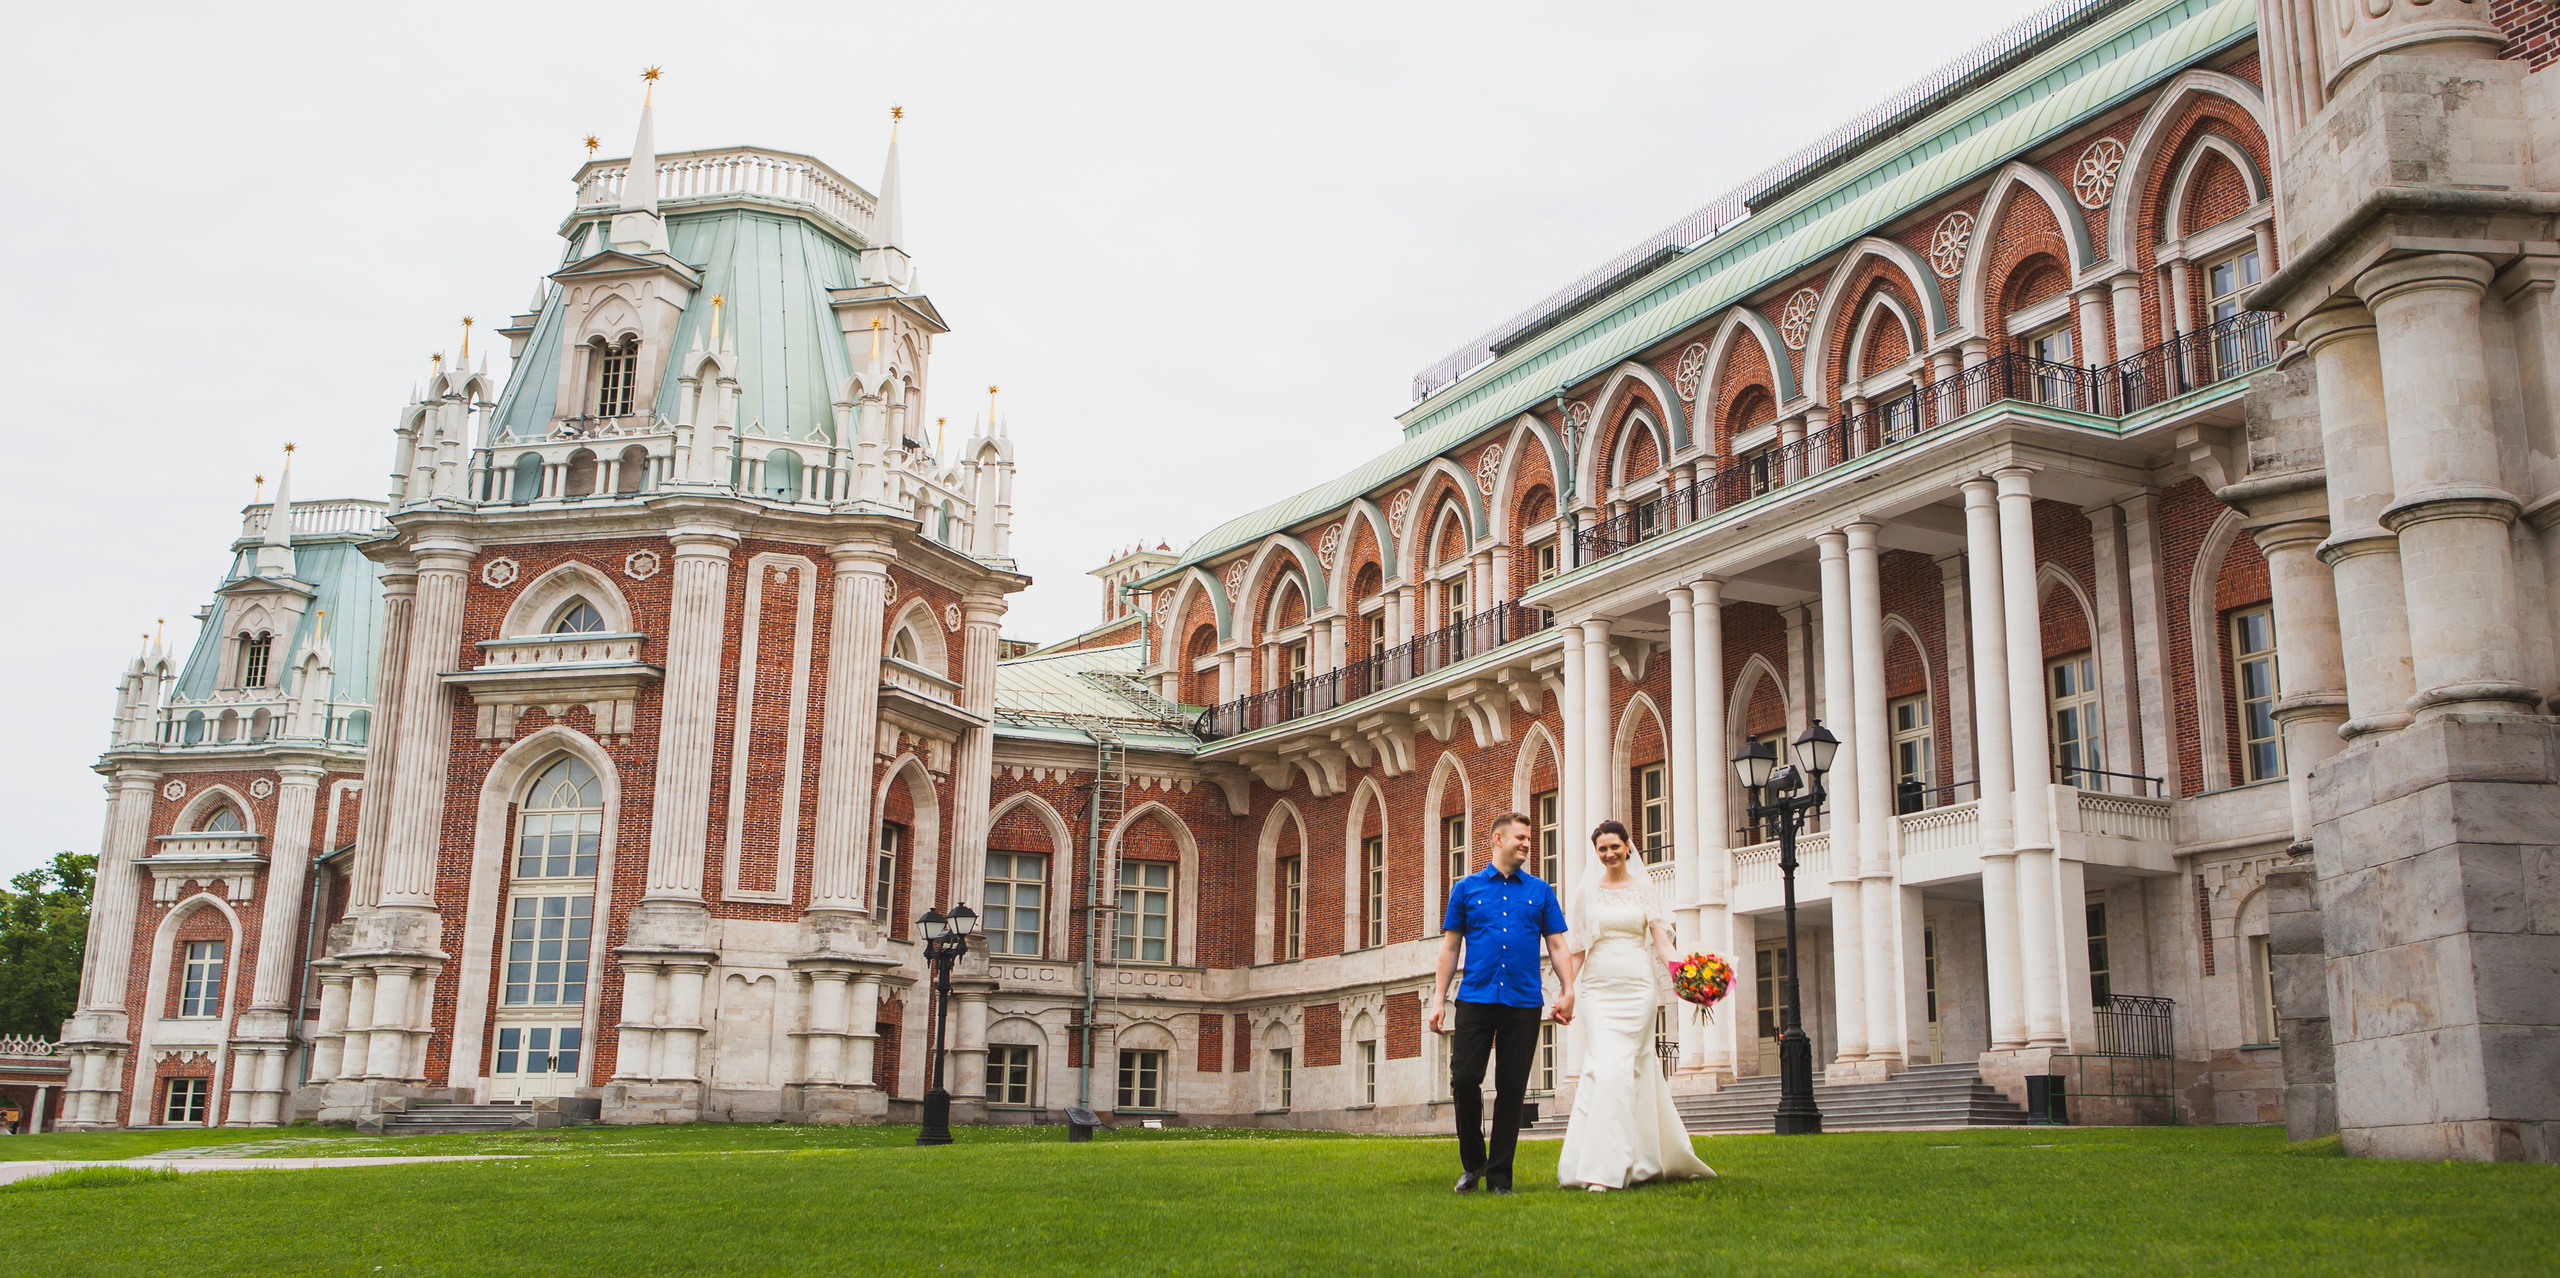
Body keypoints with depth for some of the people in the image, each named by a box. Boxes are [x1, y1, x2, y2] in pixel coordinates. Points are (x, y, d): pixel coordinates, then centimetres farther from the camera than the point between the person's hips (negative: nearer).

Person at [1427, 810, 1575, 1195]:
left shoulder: (1541, 891, 13)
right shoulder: (1466, 888, 10)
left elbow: (1557, 946, 11)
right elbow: (1450, 947, 9)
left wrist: (1567, 991, -3)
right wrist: (1439, 998, 3)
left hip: (1524, 1003, 1)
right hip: (1476, 1000, -1)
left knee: (1511, 1090, 1)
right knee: (1464, 1079, -9)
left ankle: (1499, 1176, 9)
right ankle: (1472, 1162, 13)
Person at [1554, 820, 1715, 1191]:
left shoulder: (1643, 888, 7)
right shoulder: (1586, 892, 9)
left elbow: (1660, 939, 1)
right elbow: (1578, 948, 11)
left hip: (1637, 986, -1)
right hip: (1599, 989, 1)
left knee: (1626, 1069, -7)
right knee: (1604, 1068, -9)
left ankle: (1608, 1170, -4)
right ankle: (1603, 1163, -2)